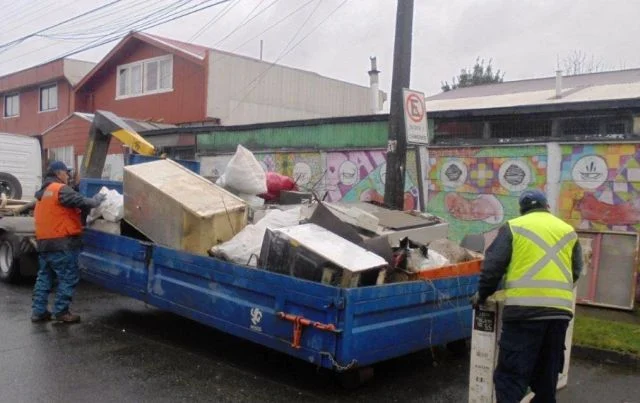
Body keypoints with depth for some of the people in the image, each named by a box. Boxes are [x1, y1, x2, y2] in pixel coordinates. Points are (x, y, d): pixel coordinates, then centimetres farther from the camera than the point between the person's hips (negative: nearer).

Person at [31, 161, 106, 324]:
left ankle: (38, 311, 15)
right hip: (61, 242, -9)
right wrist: (97, 200, 2)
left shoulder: (43, 192, 19)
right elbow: (82, 202, -16)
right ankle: (61, 312, 1)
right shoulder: (61, 189, -11)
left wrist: (79, 223, 16)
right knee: (68, 278, -1)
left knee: (44, 277, 14)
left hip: (44, 242, 9)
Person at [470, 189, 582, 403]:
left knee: (511, 375, -4)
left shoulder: (513, 227, 4)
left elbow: (493, 266, -1)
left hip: (525, 308, -5)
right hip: (560, 310, 5)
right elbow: (576, 271, 22)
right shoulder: (568, 230, 18)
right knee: (547, 375, 19)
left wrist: (482, 295, 13)